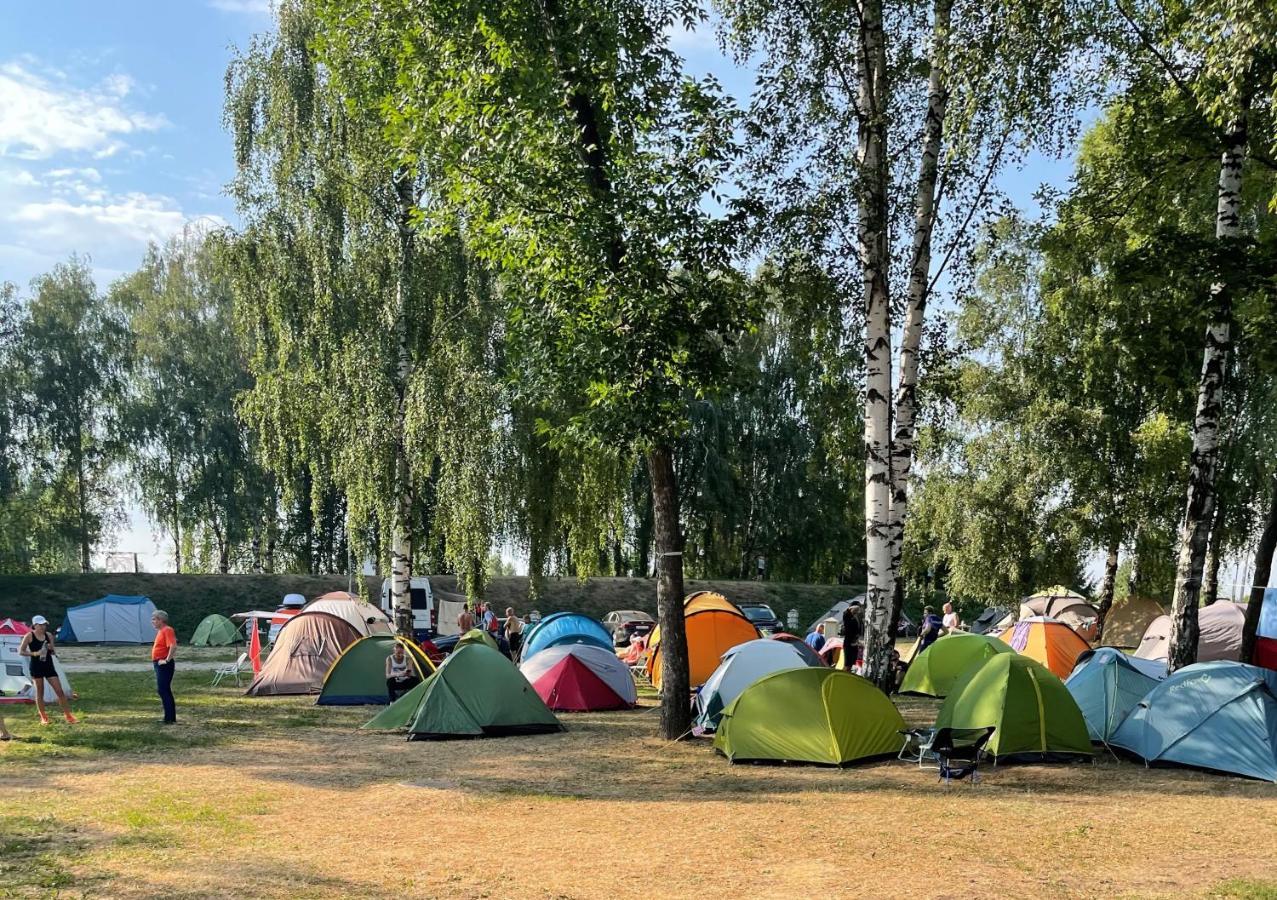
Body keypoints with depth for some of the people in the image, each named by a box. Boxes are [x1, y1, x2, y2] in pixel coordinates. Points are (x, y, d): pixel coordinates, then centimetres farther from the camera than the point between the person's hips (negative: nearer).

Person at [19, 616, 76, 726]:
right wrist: (35, 653, -20)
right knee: (39, 692, 4)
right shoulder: (29, 636, -7)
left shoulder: (49, 635, 5)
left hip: (49, 666, 3)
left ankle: (68, 715, 6)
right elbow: (21, 652, -7)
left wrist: (51, 649, -10)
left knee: (59, 691, 0)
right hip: (36, 666, -3)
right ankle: (43, 717, 17)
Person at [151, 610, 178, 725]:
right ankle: (170, 718, 18)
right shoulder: (160, 631, 16)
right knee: (161, 690, 13)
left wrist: (167, 660, -24)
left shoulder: (167, 630, -15)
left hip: (164, 665, -11)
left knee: (164, 690, -10)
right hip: (159, 664, 11)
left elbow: (173, 646, -27)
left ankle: (170, 719, -7)